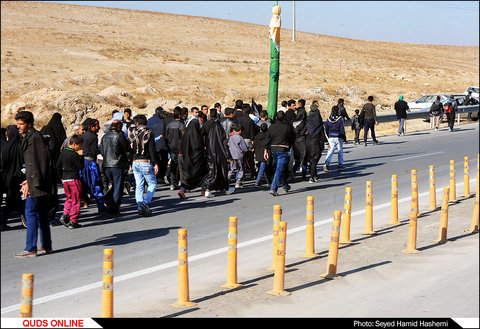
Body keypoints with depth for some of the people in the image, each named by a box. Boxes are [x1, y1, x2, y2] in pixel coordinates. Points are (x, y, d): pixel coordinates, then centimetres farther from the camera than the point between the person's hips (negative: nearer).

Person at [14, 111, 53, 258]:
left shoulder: (34, 137, -14)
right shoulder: (28, 137, 17)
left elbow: (36, 162, -18)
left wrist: (30, 183, -18)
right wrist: (28, 180, 16)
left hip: (36, 184, -10)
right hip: (40, 183, 10)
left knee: (30, 213, -8)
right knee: (41, 214, 13)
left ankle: (30, 249, -6)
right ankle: (46, 246, 19)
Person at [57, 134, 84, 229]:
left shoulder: (63, 152, 8)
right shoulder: (74, 154, -15)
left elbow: (58, 165, 14)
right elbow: (80, 166, -11)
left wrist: (61, 176, 23)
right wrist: (81, 156, -6)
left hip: (65, 179, 7)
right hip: (74, 179, -7)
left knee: (69, 198, 20)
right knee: (76, 200, 1)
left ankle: (65, 215, 4)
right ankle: (73, 222, 0)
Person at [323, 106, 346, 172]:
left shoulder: (329, 119, 2)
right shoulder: (340, 119, -9)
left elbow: (326, 129, 7)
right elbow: (342, 129, -8)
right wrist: (344, 137, 2)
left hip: (331, 137, 2)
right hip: (338, 137, -2)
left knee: (330, 151, -2)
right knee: (340, 151, 14)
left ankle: (326, 163, -22)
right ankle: (340, 165, 21)